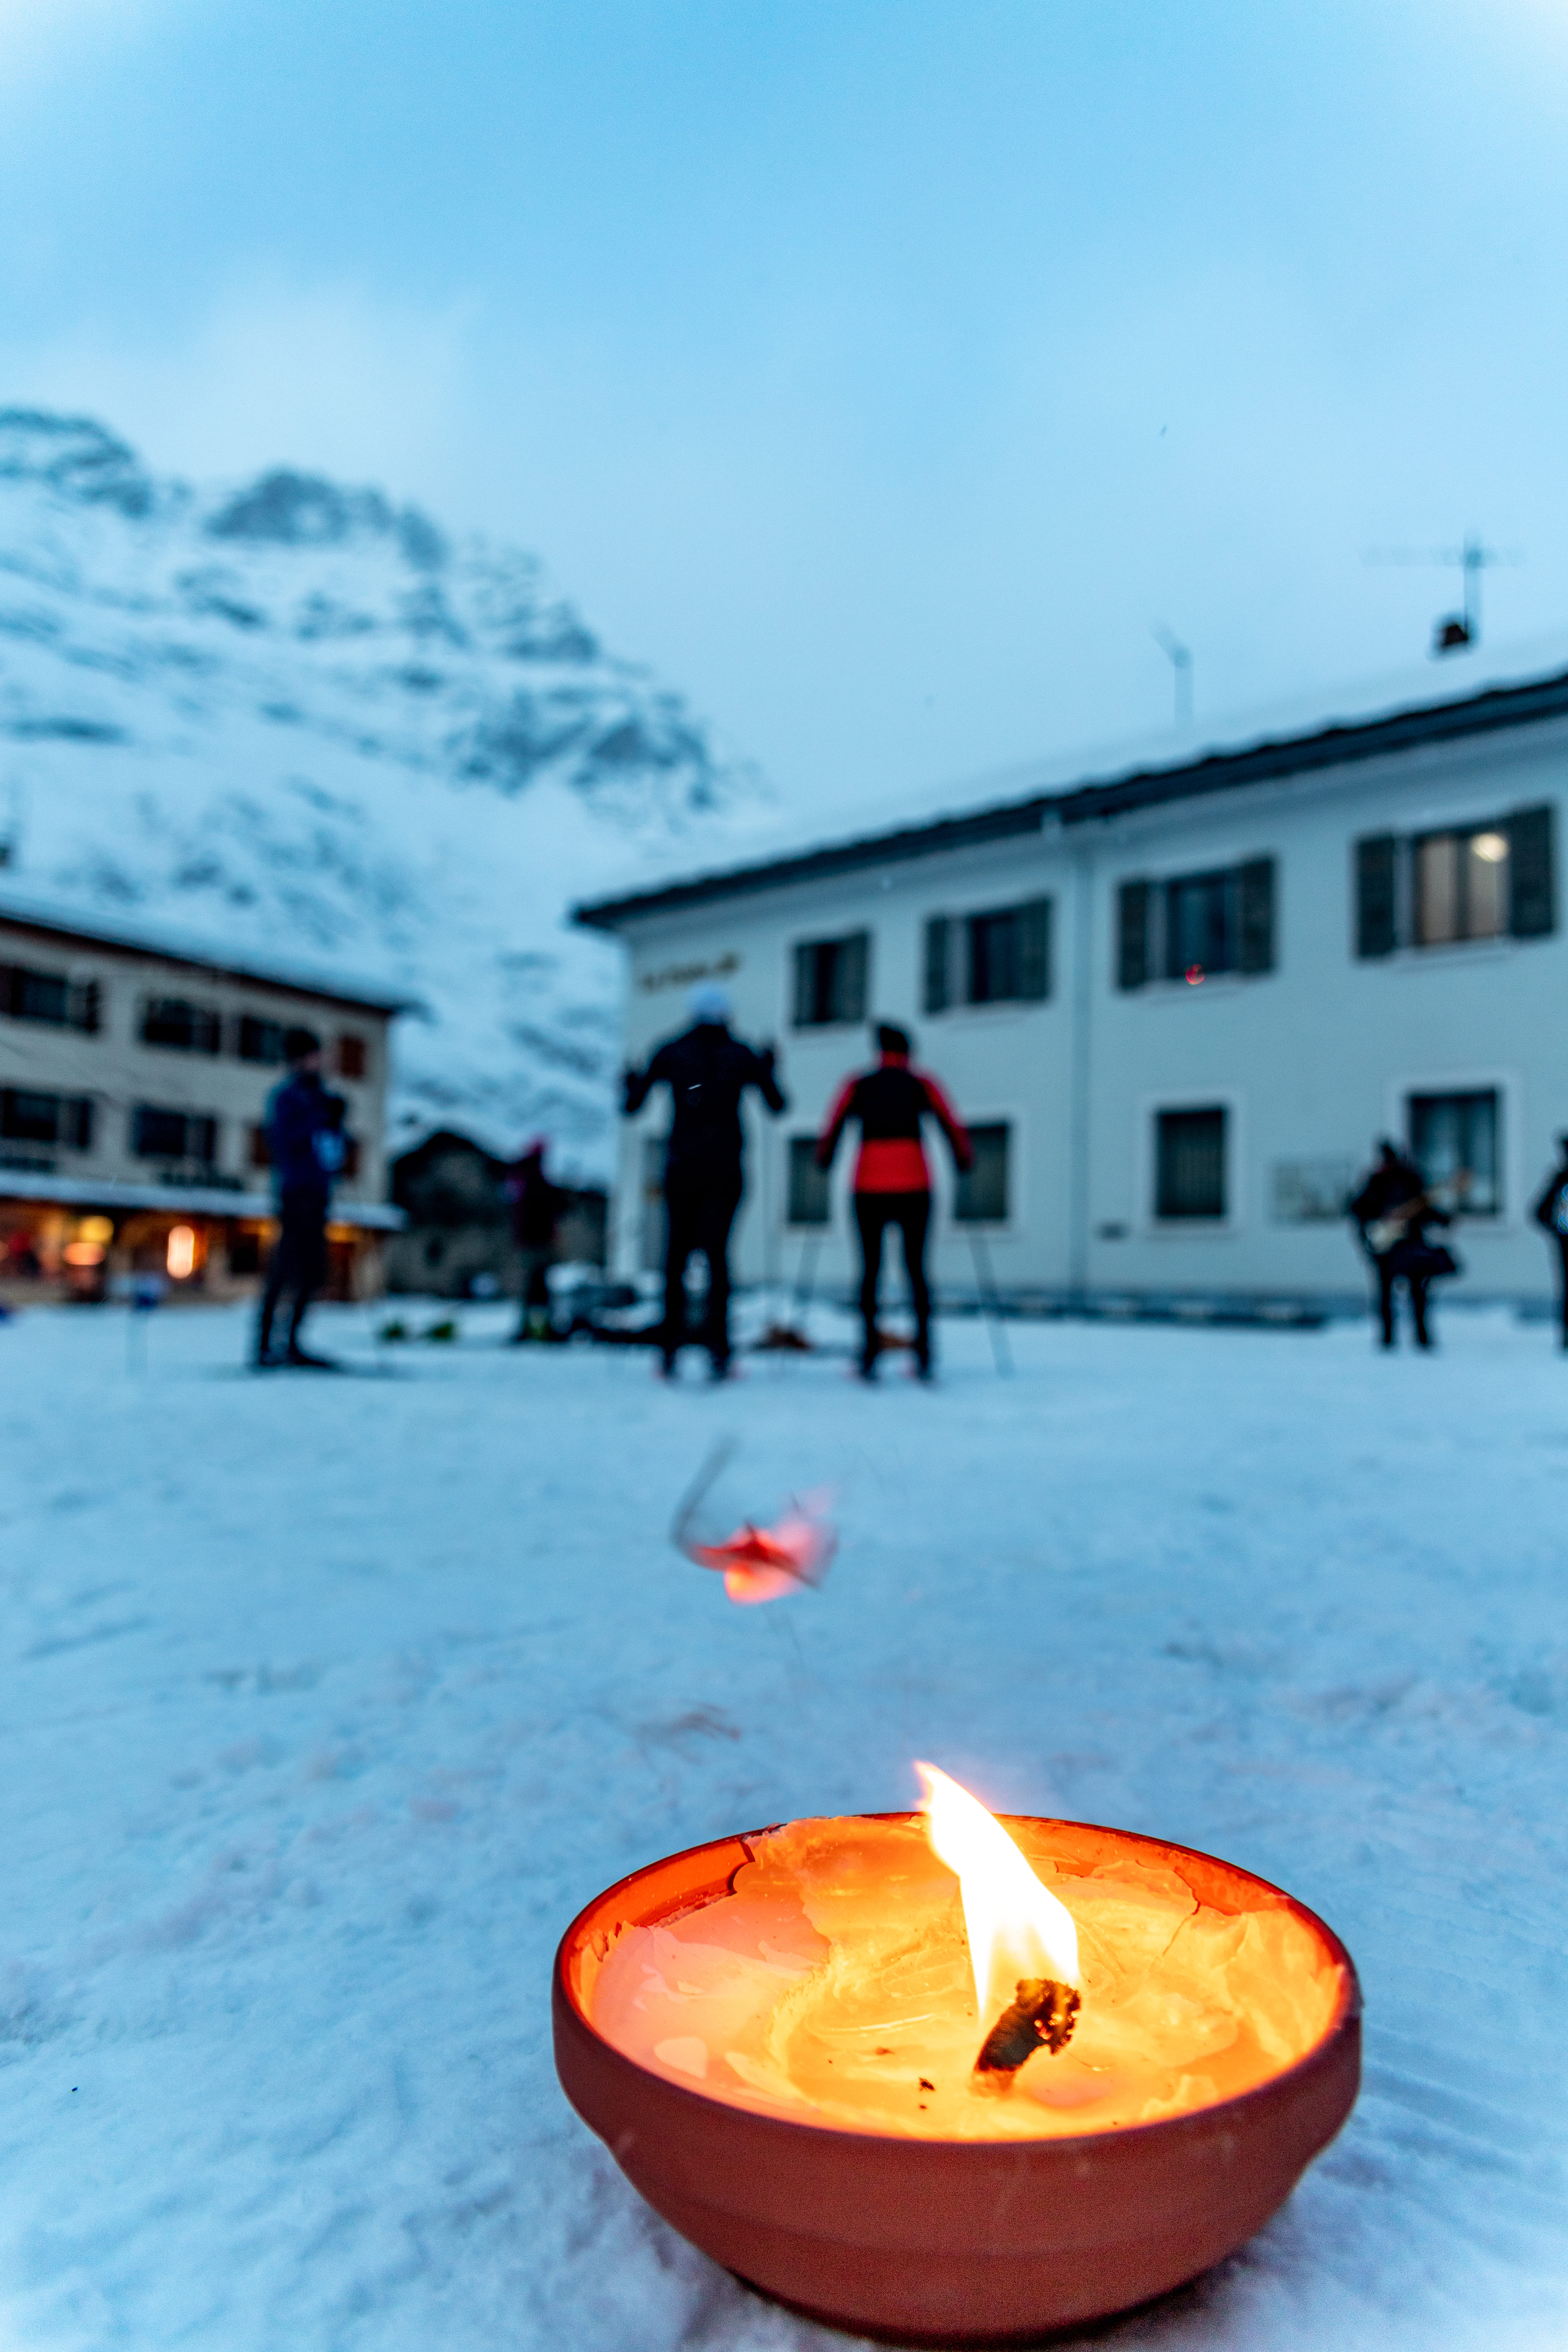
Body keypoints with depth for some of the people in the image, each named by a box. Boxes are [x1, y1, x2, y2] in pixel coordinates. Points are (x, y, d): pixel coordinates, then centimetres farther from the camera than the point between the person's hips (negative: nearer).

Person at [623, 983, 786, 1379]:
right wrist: (769, 1068, 24)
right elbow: (777, 1106, 8)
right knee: (716, 1250, -4)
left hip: (682, 1165, 1)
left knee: (676, 1253, 10)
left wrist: (632, 1082, 26)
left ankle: (670, 1347, 11)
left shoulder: (670, 1052, 4)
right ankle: (717, 1345, -16)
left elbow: (632, 1105, 4)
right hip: (725, 1168, -1)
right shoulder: (743, 1054, 4)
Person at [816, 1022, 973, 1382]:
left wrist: (824, 1162, 25)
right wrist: (964, 1161, 20)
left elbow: (831, 1131, 7)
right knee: (916, 1268, 12)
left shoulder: (857, 1086, 8)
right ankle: (923, 1357, 2)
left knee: (871, 1270, 10)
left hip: (869, 1189, 0)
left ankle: (870, 1357, 0)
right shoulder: (922, 1084, 7)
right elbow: (953, 1128, 3)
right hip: (913, 1187, 0)